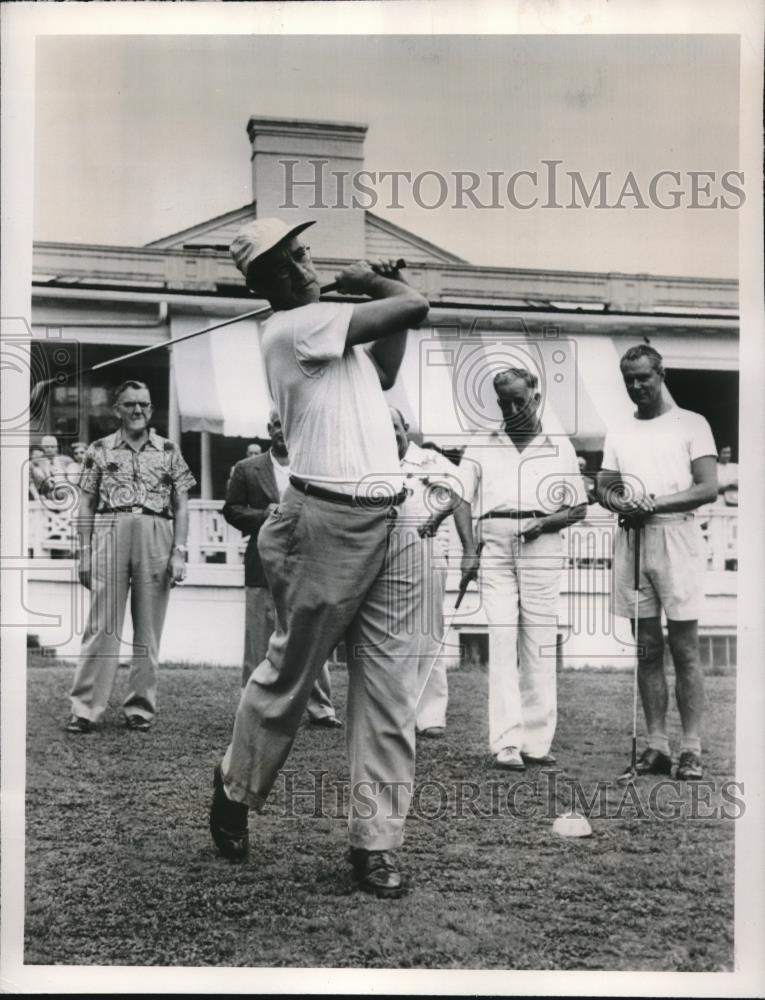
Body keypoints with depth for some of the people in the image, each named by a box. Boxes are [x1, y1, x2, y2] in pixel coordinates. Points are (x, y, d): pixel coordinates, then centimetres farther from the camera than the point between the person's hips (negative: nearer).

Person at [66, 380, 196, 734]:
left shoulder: (169, 451, 11)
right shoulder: (99, 450, 10)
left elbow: (181, 506, 10)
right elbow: (86, 506, 10)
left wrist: (179, 552, 0)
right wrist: (85, 553, 3)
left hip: (157, 538, 1)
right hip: (109, 534, -1)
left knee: (149, 628, 4)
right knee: (102, 625, -4)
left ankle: (140, 708, 11)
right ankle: (85, 708, -1)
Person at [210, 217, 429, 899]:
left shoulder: (329, 323, 16)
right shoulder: (292, 327, -10)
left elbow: (385, 373, 30)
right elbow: (417, 307, -13)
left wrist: (381, 289, 21)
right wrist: (375, 283, 7)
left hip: (387, 517, 8)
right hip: (328, 519, -8)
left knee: (389, 689, 4)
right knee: (290, 672, 7)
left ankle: (375, 842, 10)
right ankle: (236, 791, 31)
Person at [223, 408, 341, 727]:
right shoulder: (247, 469, 8)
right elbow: (231, 510, 6)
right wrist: (263, 516, -9)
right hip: (263, 567, 0)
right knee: (260, 643, 3)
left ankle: (320, 707, 7)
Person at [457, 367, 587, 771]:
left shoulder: (560, 446, 15)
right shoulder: (481, 446, 16)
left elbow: (578, 508, 13)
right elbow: (459, 499, 5)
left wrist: (544, 523, -7)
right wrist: (468, 548, -12)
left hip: (541, 546, 0)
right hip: (495, 544, 0)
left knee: (540, 646, -1)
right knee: (501, 640, -9)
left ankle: (536, 741, 3)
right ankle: (505, 743, -11)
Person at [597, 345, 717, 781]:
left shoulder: (691, 424, 4)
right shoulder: (618, 434, 18)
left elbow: (708, 488, -5)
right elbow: (604, 488, 15)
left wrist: (654, 504, -14)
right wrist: (621, 504, -8)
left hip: (676, 537, -4)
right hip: (631, 541, 4)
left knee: (685, 649, -4)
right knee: (647, 650, 5)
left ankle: (692, 750, -2)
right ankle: (657, 746, 9)